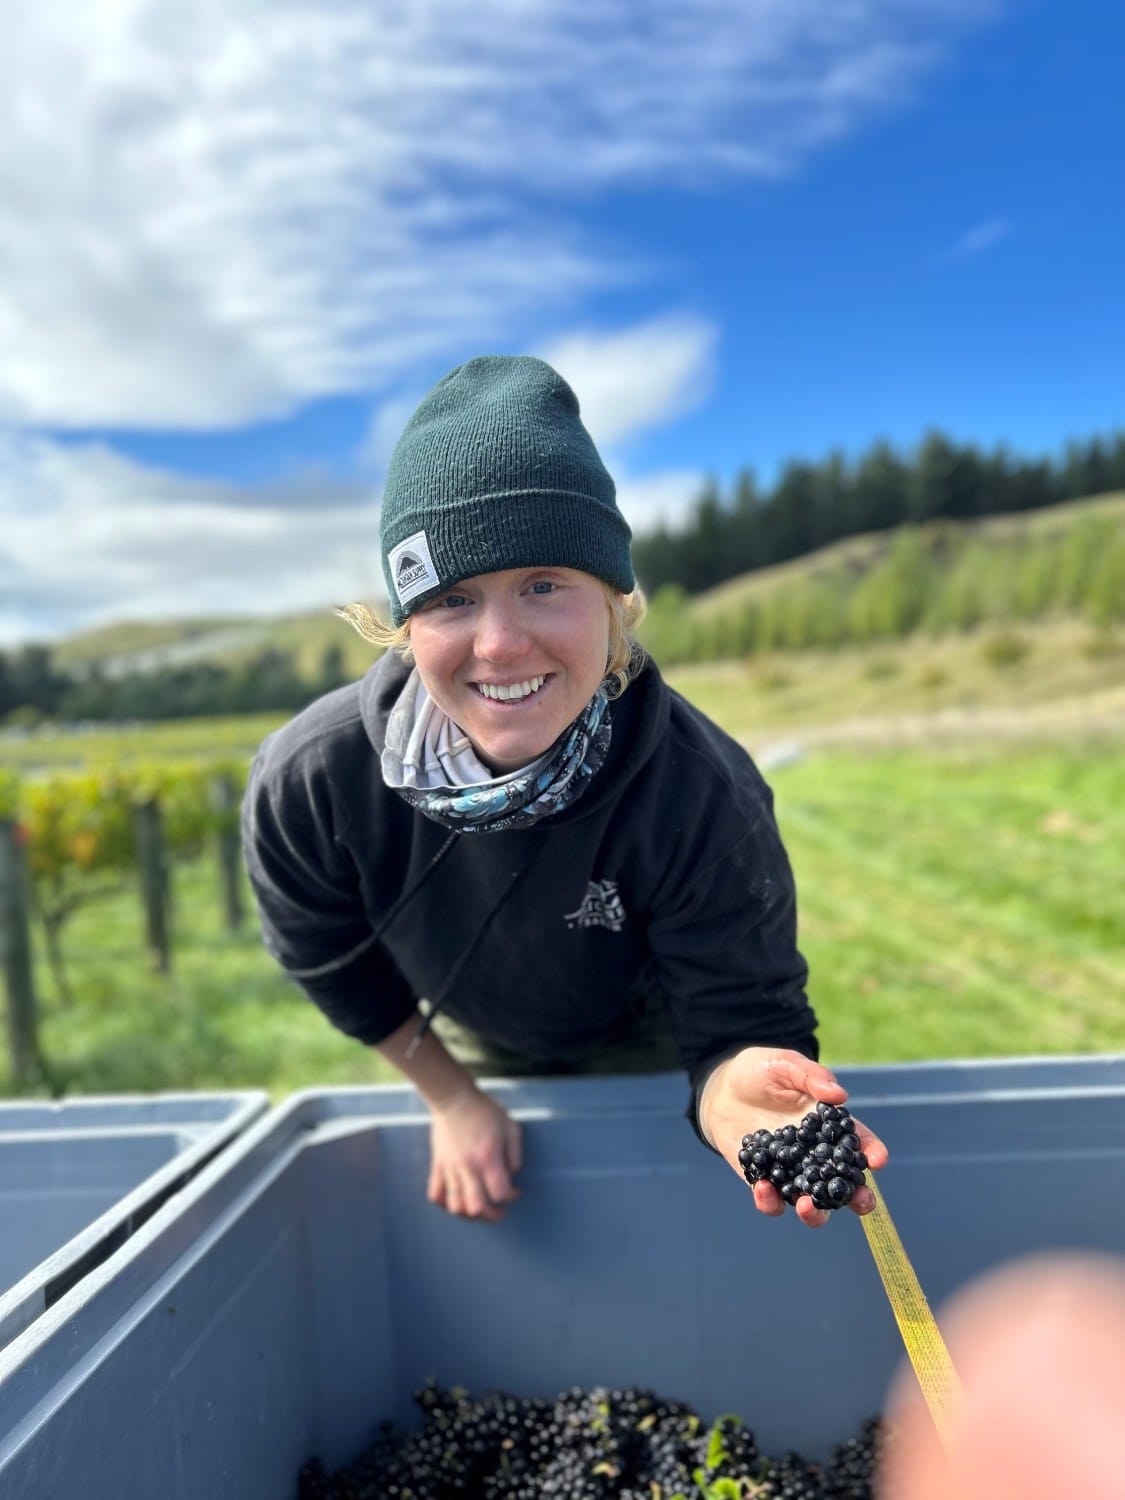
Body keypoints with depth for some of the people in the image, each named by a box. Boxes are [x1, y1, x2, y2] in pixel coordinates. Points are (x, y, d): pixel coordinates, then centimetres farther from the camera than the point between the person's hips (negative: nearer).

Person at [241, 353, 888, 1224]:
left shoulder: (701, 797, -40)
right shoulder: (305, 786, -34)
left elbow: (738, 1025, -34)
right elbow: (331, 961, -13)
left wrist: (740, 1090, -59)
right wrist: (452, 1098, -5)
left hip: (646, 1038, -1)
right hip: (468, 1043, 2)